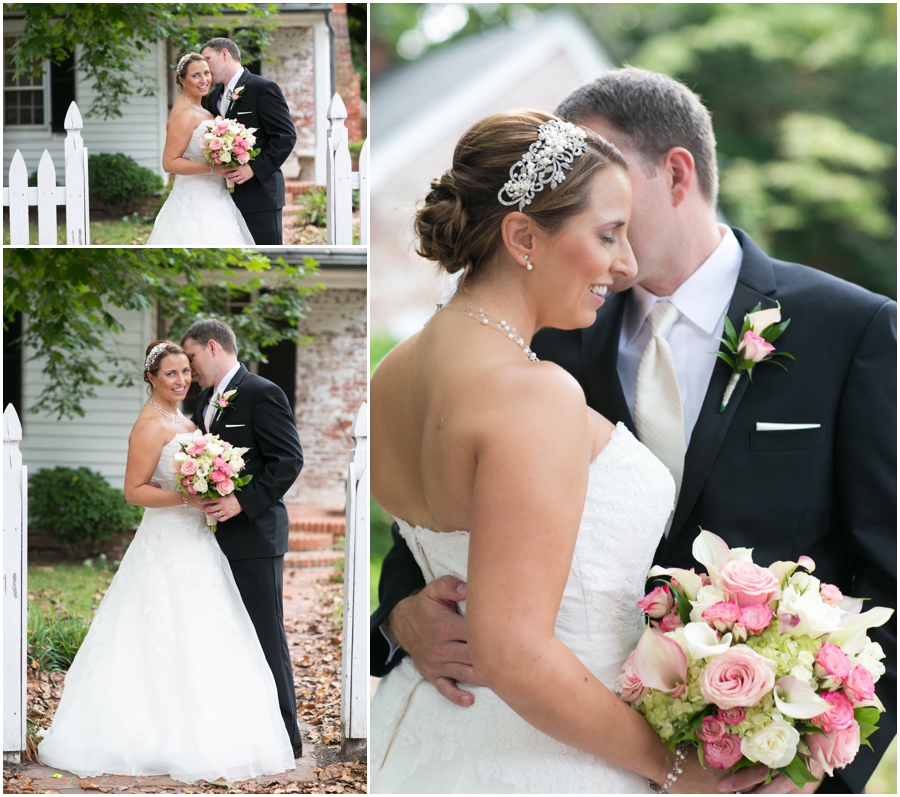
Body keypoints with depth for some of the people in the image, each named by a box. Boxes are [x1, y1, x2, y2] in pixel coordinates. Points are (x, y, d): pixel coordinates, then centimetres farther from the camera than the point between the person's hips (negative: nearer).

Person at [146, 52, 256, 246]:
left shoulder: (200, 111, 14)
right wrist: (213, 168, -24)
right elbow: (170, 163, -20)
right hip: (196, 202, -9)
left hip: (211, 198, 9)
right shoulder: (183, 114, -14)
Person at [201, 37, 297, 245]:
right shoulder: (215, 97, 16)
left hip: (259, 194, -7)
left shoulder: (264, 88, -8)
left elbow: (286, 135, -14)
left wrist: (254, 168, -20)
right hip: (227, 195, 8)